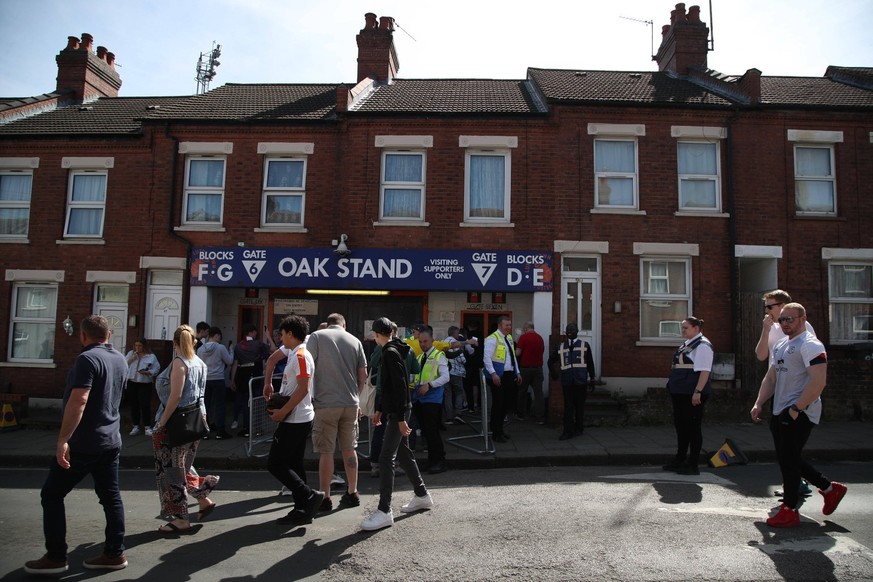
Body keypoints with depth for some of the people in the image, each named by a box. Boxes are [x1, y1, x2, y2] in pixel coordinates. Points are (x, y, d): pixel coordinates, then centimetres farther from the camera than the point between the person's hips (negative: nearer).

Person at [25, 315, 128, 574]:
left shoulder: (87, 358, -17)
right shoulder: (120, 359, 10)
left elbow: (78, 401, -25)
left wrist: (62, 440, -25)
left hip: (83, 442, -8)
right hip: (111, 440, 8)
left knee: (51, 495, 7)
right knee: (110, 496, 10)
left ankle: (56, 557, 12)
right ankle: (115, 553, 14)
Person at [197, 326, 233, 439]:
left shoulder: (200, 349, 2)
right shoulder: (220, 347, -11)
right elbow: (229, 361, -3)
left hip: (204, 380, 4)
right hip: (218, 380, -4)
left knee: (205, 405, 10)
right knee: (220, 405, 2)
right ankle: (220, 431, 4)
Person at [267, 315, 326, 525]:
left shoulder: (300, 356, -16)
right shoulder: (295, 354, 15)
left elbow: (303, 389, -23)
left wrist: (282, 412, -19)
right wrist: (280, 408, 10)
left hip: (295, 420, -10)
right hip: (297, 419, 10)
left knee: (275, 463, -5)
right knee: (294, 464, 12)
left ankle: (310, 496, -4)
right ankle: (302, 509, 18)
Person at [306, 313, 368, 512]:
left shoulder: (316, 337, -1)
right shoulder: (355, 341, 8)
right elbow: (363, 375, 7)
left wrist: (309, 397, 5)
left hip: (325, 403, -3)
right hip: (350, 403, 4)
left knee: (326, 452, 4)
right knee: (349, 449, 14)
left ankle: (324, 498, 11)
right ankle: (352, 493, 22)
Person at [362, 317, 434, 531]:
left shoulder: (391, 353, -16)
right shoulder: (392, 351, 14)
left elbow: (400, 386, -21)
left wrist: (401, 418, -22)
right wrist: (379, 409, 23)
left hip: (398, 413, -10)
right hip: (394, 411, 10)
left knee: (386, 459, -10)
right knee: (404, 454, 18)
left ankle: (384, 511, -6)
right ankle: (422, 496, 31)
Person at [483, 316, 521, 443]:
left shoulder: (509, 338, 15)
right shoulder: (492, 339, -11)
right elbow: (486, 357, -18)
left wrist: (517, 372, 18)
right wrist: (493, 374, -24)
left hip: (509, 375, 8)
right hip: (498, 376, -8)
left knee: (505, 403, 13)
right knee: (498, 404, -2)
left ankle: (500, 429, 25)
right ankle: (496, 433, 8)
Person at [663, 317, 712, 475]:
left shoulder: (702, 345, -12)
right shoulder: (686, 344, 16)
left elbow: (704, 371, -19)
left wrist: (697, 392, -25)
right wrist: (673, 387, 20)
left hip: (692, 394, -10)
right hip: (680, 393, 10)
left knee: (693, 427, 0)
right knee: (680, 425, 16)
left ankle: (693, 465, 9)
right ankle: (680, 460, 27)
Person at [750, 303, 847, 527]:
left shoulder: (810, 345, -12)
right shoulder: (781, 345, 16)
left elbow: (818, 383, -21)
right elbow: (770, 378, 18)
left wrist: (796, 409, -22)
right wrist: (758, 404, 7)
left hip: (800, 413, -9)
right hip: (781, 412, 9)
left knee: (788, 459, -5)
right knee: (788, 459, 14)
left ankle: (789, 511, 7)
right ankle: (830, 488, 32)